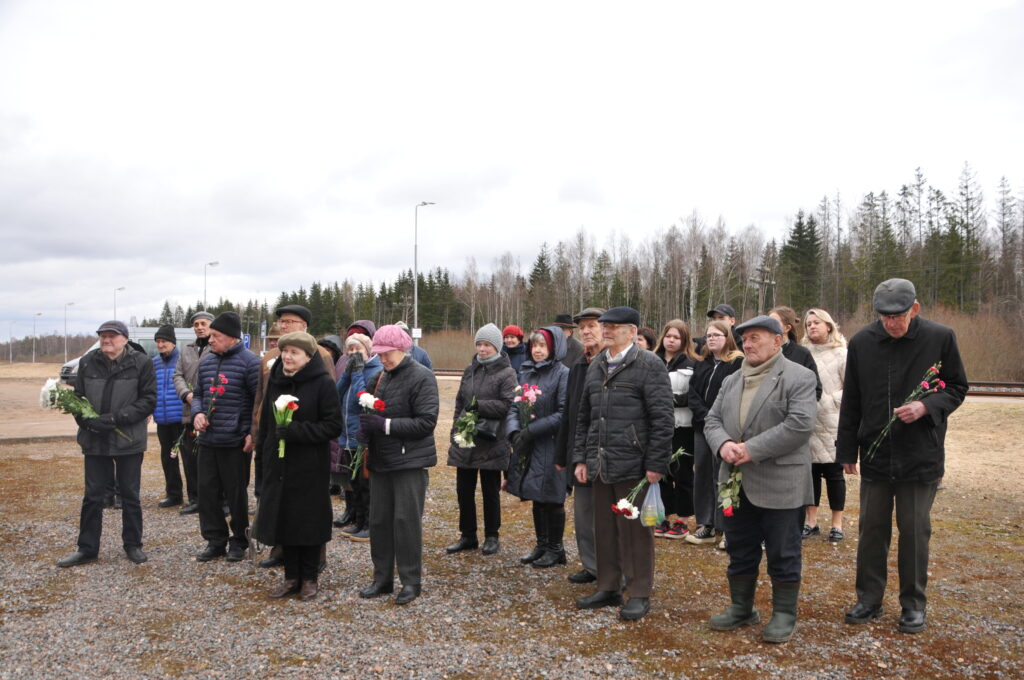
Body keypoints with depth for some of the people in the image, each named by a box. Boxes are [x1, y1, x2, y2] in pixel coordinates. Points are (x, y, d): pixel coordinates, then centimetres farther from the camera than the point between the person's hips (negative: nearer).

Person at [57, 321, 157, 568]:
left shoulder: (141, 362, -7)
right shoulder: (87, 362, 1)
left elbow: (148, 400, -9)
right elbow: (78, 398, 6)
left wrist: (115, 419, -18)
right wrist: (87, 421, -13)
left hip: (129, 441, -2)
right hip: (94, 440, 2)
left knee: (130, 494, 10)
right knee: (92, 495, 10)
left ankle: (133, 545, 23)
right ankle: (87, 548, 21)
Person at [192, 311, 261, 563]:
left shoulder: (250, 362, -9)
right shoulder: (206, 361, 11)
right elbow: (198, 394, 21)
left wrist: (254, 433, -14)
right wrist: (197, 413, 0)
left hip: (236, 442, -6)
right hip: (207, 440, 6)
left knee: (236, 493, 5)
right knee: (207, 491, 8)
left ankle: (239, 540, 21)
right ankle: (215, 540, 21)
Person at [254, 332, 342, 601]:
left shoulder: (323, 383, -11)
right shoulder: (275, 380, 7)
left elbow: (333, 426, -14)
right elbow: (265, 418, 16)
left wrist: (296, 431, -22)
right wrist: (262, 451, 12)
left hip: (310, 467, -5)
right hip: (279, 463, 5)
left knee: (309, 520, 5)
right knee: (283, 517, 10)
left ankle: (309, 578, 21)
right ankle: (291, 576, 25)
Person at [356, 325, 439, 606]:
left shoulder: (421, 377, -11)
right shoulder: (385, 377, 12)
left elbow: (426, 422, -17)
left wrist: (385, 424, -22)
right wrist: (368, 429, -1)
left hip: (410, 461, -7)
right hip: (381, 460, 7)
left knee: (406, 520, -2)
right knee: (379, 520, 10)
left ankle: (411, 581, 12)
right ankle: (382, 578, 23)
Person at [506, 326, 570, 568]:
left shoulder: (562, 374, -10)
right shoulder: (525, 373, 10)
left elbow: (564, 414, -17)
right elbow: (514, 406, 10)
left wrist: (531, 430, -18)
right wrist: (515, 432, -9)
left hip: (552, 446, -6)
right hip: (528, 447, 6)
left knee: (552, 498, 3)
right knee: (536, 498, 14)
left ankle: (555, 549, 18)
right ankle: (541, 545, 28)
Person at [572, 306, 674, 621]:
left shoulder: (649, 366, -8)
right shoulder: (596, 367, 13)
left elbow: (662, 419, -11)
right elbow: (584, 417, 17)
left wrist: (656, 465, -14)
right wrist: (580, 458, 12)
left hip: (633, 465, -6)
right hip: (600, 464, 7)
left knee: (634, 530, 3)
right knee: (604, 528, 14)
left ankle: (639, 594, 16)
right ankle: (608, 588, 27)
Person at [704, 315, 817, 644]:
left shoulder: (799, 378, -8)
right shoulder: (732, 381, 13)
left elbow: (800, 425, -19)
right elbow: (712, 419, 12)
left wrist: (752, 450, -20)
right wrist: (723, 444, -11)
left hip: (780, 485, -6)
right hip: (737, 483, 6)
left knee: (783, 555, 6)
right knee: (740, 552, 16)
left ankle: (784, 615, 20)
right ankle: (741, 609, 30)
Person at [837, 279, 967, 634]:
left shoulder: (940, 338, -7)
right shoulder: (861, 342, -2)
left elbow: (957, 389, 2)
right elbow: (851, 401, 5)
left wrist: (926, 407, -18)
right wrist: (847, 450, 6)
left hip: (921, 457, -2)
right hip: (875, 455, 2)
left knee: (915, 531, 7)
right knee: (871, 529, 10)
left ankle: (913, 604, 22)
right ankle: (869, 599, 23)